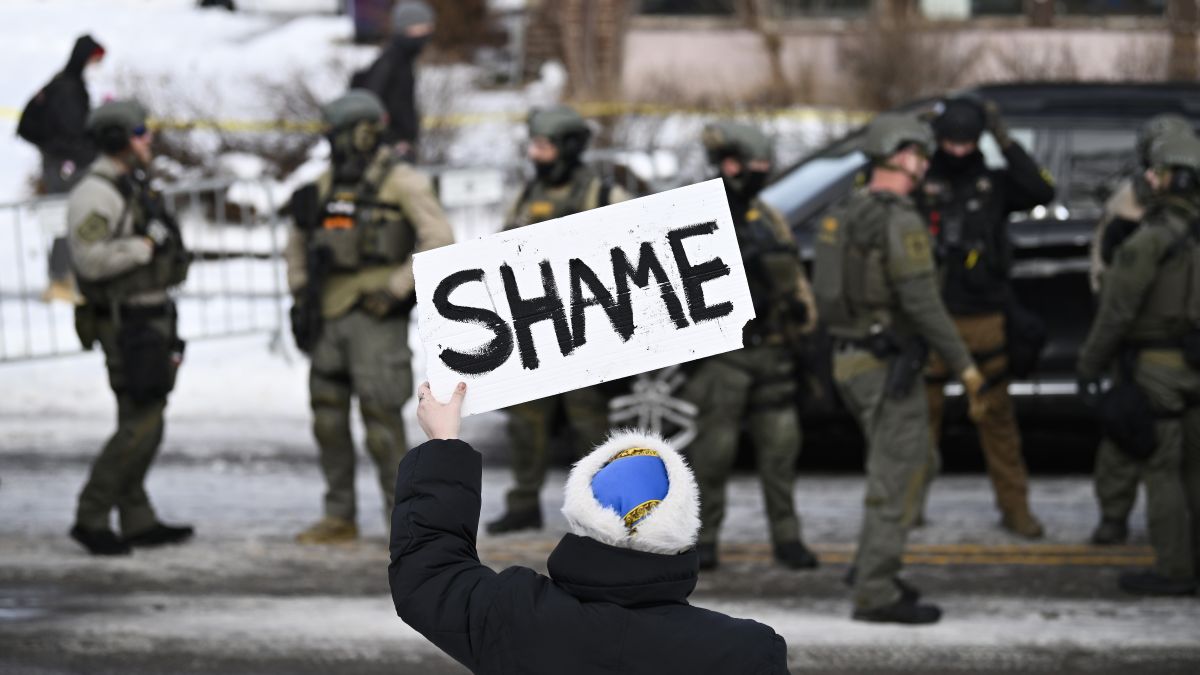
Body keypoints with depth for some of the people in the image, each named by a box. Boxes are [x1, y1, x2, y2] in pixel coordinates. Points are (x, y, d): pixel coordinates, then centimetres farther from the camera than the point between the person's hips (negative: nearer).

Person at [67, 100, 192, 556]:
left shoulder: (133, 189, 16)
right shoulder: (94, 193, -16)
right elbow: (90, 259, -27)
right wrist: (146, 245, -21)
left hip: (150, 319, 10)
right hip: (126, 325, -10)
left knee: (143, 421, 11)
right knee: (141, 423, -12)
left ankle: (138, 522, 16)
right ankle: (91, 517, -6)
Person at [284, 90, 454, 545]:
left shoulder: (401, 181, -7)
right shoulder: (329, 182, 14)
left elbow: (439, 240, -15)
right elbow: (299, 241, 26)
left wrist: (396, 289, -17)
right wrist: (300, 292, 14)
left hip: (376, 317, -7)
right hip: (330, 316, 7)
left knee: (380, 418, -9)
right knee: (328, 418, 7)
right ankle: (340, 518, 15)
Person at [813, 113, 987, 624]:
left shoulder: (844, 214, 11)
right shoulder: (901, 221, -17)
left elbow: (832, 292, 17)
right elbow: (922, 303, -22)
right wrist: (964, 365, -17)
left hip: (851, 358, 9)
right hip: (888, 365, -9)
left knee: (894, 469, 21)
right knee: (897, 480, -4)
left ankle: (872, 569, 25)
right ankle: (876, 593, -3)